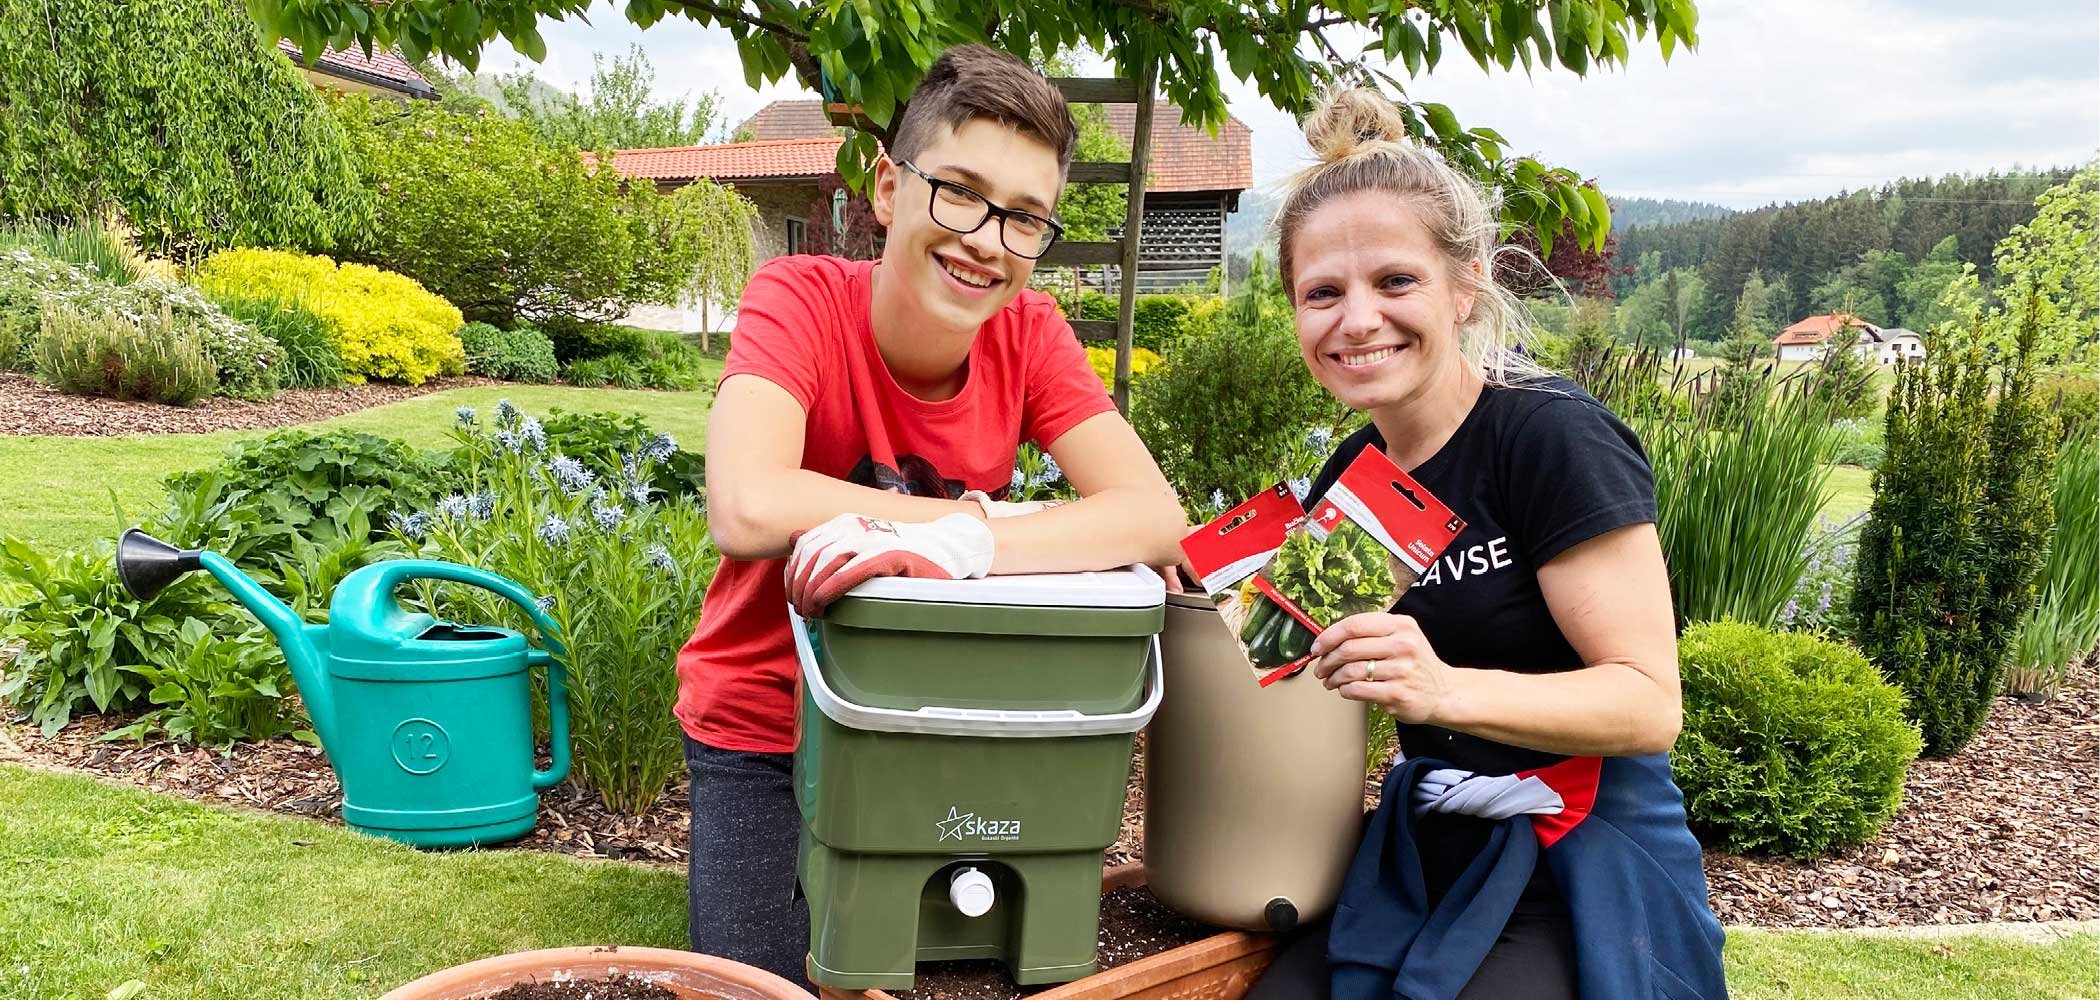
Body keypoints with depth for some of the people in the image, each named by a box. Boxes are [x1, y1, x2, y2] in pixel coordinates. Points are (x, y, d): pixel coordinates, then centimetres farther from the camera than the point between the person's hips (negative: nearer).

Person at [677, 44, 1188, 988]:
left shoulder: (1030, 335, -11)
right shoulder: (799, 298, -21)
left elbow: (1158, 517, -24)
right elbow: (748, 512, -38)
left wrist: (960, 545, -41)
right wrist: (989, 513, -28)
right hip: (764, 727, -3)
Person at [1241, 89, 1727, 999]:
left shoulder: (1554, 437, -15)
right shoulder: (1353, 470, 5)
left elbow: (1649, 703, -18)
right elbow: (1312, 652, 17)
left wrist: (1445, 689, -34)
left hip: (1579, 866, -5)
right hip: (1424, 858, 5)